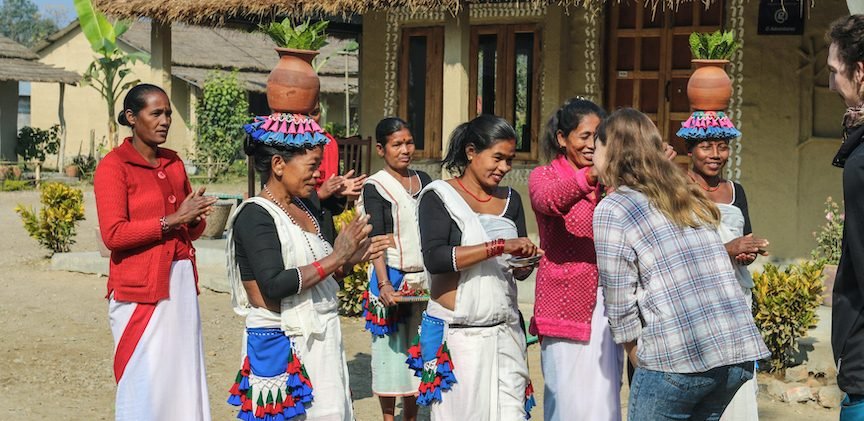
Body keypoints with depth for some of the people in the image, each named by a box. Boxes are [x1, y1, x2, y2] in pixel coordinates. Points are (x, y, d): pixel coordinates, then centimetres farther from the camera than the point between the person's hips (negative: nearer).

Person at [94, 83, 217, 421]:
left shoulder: (174, 163, 14)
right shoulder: (113, 165, -5)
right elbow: (113, 234, -15)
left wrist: (195, 218, -3)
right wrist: (172, 219, -18)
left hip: (180, 282, 6)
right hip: (139, 288, -6)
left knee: (184, 375, 6)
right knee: (146, 383, -5)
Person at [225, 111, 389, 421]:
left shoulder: (308, 206, 11)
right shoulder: (255, 215, -12)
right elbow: (274, 285, -23)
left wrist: (351, 258, -1)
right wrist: (336, 258, -19)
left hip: (321, 337, 7)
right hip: (280, 345, -7)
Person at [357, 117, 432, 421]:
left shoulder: (423, 181, 9)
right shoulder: (374, 187, -6)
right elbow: (375, 241, -14)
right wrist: (384, 285, -26)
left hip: (424, 279, 4)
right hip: (392, 278, -4)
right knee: (391, 349, 1)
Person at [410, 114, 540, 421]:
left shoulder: (510, 200, 12)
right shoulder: (439, 197, -4)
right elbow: (434, 258, -19)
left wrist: (525, 265, -6)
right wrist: (499, 246, -23)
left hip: (505, 331, 5)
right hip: (457, 335, -4)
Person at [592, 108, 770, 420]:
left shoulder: (611, 210, 0)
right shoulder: (688, 198, 19)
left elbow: (620, 306, -2)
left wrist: (640, 361, 9)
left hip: (680, 358, -6)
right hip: (741, 350, 7)